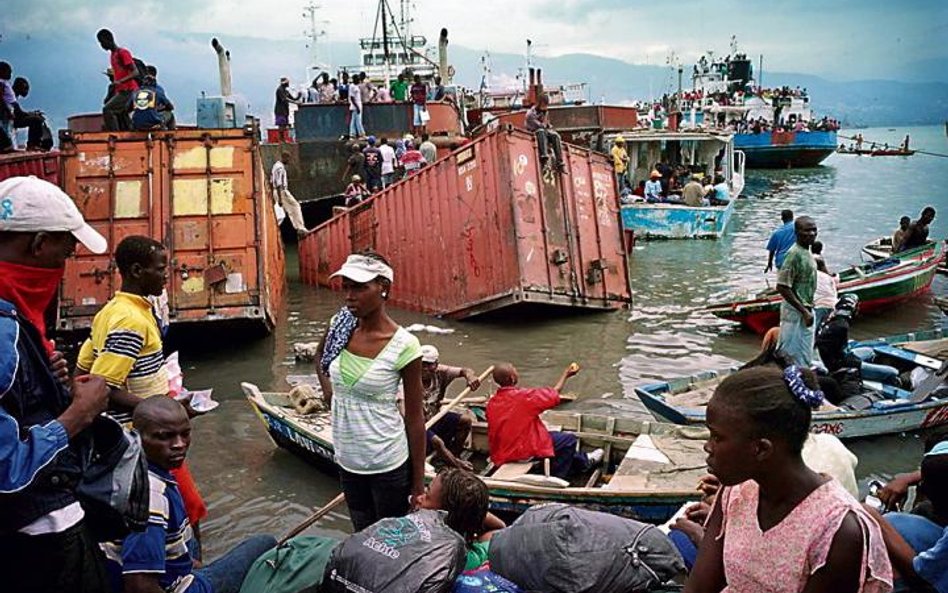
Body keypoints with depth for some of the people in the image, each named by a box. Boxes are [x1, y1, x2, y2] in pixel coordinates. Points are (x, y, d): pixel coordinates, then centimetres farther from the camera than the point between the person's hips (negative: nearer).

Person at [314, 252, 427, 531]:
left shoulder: (403, 345, -20)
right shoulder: (341, 324, -6)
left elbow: (415, 416, -13)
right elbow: (320, 355, 20)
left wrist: (418, 480, -8)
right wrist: (327, 387, 4)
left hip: (388, 463, -5)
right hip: (348, 459, 5)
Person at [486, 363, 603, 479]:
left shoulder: (491, 403, -4)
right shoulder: (524, 396, -22)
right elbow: (554, 393, -7)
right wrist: (566, 374, 8)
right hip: (525, 452, -8)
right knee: (569, 439, 10)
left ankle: (581, 461, 41)